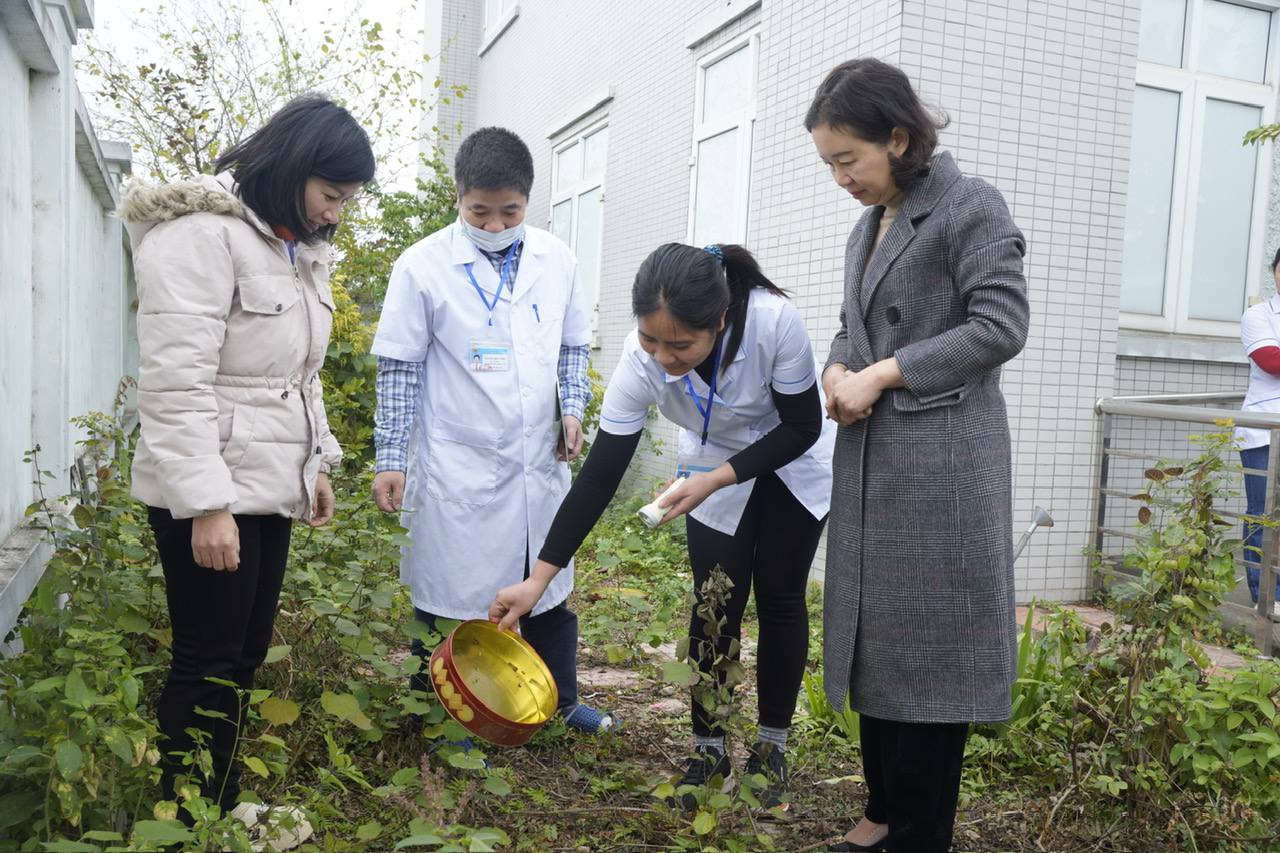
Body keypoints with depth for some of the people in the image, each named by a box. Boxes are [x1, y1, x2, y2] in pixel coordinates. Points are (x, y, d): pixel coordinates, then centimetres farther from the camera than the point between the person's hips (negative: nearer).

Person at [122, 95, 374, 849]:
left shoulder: (300, 248, 13)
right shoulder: (202, 232, -15)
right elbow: (176, 381, -21)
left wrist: (317, 460, 16)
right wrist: (206, 503, -23)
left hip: (270, 486, 8)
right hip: (210, 493, -8)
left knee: (247, 653, 15)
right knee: (208, 664, 2)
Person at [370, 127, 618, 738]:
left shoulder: (556, 260, 4)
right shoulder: (423, 265, -8)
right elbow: (399, 369, -5)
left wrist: (573, 408, 0)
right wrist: (390, 460, -6)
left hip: (539, 460, 4)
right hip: (458, 467, -4)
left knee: (549, 589, 17)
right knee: (451, 597, 7)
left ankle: (561, 699, 37)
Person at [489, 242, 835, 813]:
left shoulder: (775, 321, -38)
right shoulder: (643, 359, -31)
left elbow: (803, 427, -23)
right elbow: (600, 474, -26)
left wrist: (719, 479, -34)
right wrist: (540, 578, -27)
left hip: (795, 466, -1)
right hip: (714, 471, 1)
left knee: (780, 599, 3)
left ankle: (771, 748, 21)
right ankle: (708, 749, 16)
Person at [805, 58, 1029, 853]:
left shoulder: (971, 206, -6)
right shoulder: (867, 229, 16)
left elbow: (1002, 324, -14)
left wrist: (881, 374, -15)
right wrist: (839, 373, -3)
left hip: (941, 460, -7)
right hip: (871, 461, 8)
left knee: (929, 646, 1)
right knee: (875, 637, 12)